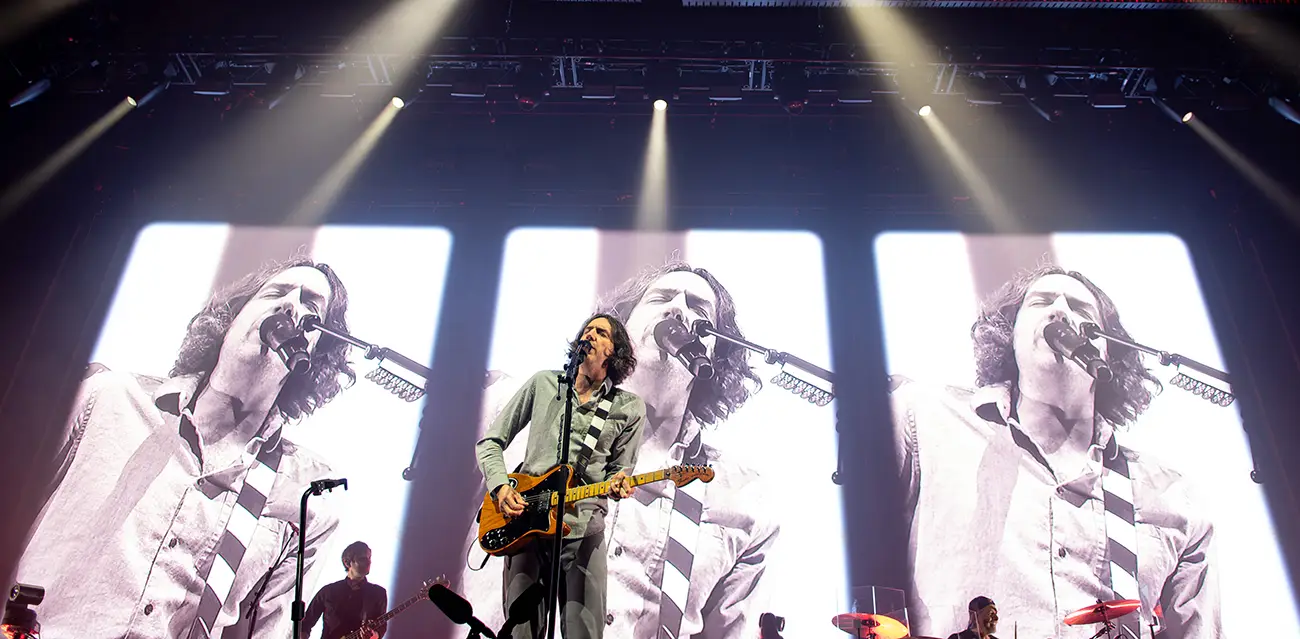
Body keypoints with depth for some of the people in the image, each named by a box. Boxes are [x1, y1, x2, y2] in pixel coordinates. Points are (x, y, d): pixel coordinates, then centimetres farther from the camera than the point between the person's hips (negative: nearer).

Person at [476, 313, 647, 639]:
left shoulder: (630, 408, 6)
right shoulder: (544, 383, 9)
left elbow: (621, 469, 11)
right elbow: (490, 442, 12)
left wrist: (617, 484, -14)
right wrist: (501, 486, -5)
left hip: (583, 528, -1)